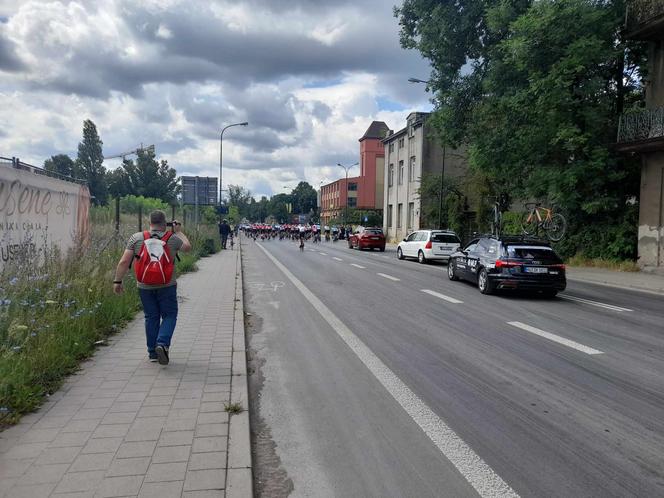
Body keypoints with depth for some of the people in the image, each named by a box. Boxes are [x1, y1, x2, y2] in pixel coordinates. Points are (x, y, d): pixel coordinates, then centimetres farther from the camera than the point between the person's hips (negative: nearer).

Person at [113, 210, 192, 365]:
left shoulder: (136, 238, -1)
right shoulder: (172, 239, -4)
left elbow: (124, 262, -5)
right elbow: (188, 247, 15)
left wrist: (118, 281, 2)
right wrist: (179, 231, 24)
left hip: (144, 286, 2)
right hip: (166, 286, -2)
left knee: (151, 317, 12)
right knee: (169, 315, 9)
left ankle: (152, 352, 18)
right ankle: (162, 343, -12)